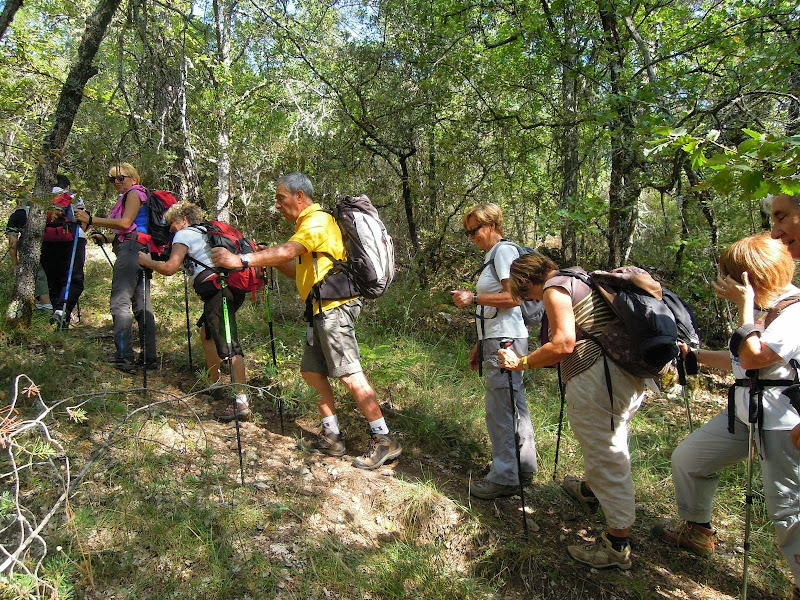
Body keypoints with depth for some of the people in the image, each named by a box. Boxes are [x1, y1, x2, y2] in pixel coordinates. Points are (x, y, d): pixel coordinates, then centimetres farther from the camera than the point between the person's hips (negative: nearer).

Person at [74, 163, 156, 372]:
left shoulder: (134, 193, 0)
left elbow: (125, 223, -15)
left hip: (131, 249, -10)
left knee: (120, 302, -14)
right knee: (142, 305, 7)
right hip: (141, 252, 10)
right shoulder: (128, 197, 29)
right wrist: (104, 238, 17)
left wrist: (91, 219, -15)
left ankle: (124, 357, -20)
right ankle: (149, 357, 9)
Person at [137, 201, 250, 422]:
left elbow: (170, 268, -4)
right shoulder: (205, 232, 30)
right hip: (233, 287, 10)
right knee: (207, 334, 25)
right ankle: (215, 383, 36)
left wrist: (148, 262, 13)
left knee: (228, 344, -15)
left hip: (217, 289, -10)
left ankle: (241, 401, -21)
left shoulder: (184, 234, 5)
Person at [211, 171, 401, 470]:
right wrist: (273, 261, 9)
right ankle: (331, 437, 19)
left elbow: (288, 251, -28)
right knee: (312, 371, 12)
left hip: (334, 307, -11)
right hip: (323, 310, 11)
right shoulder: (308, 223, 23)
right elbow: (302, 271, 22)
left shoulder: (317, 220, -10)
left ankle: (384, 440, -5)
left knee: (349, 374, -11)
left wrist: (241, 260, -32)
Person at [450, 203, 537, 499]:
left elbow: (513, 297, -19)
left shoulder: (504, 250, -9)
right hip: (496, 339, 10)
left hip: (505, 340, -10)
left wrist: (473, 298, -17)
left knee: (499, 408, -6)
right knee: (513, 403, 15)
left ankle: (504, 477, 3)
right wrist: (480, 344, 20)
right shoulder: (492, 255, 19)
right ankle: (524, 464, 26)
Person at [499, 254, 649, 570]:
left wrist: (521, 363, -10)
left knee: (605, 455, -2)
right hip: (629, 376, 11)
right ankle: (589, 491, 53)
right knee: (608, 445, 29)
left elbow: (563, 343, -19)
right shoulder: (579, 279, 20)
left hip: (596, 380, -11)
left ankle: (616, 545, 8)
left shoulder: (554, 288, -8)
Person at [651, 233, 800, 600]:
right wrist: (693, 354, 17)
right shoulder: (760, 309, 8)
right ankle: (697, 530, 35)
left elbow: (753, 358, -27)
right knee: (687, 458, 14)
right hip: (745, 412, 9)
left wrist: (745, 305, -22)